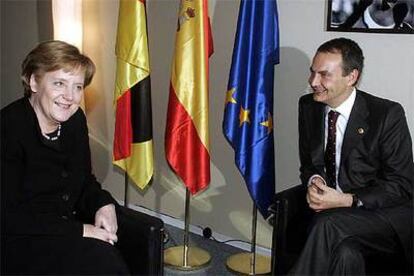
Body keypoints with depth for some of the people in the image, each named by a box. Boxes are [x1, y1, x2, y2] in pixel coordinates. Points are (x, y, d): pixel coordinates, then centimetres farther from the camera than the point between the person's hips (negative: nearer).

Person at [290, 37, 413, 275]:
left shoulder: (388, 114, -12)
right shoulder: (308, 106, 3)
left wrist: (347, 200, -22)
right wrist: (314, 181, -10)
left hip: (386, 215, -3)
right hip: (331, 212, 3)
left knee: (328, 225, -33)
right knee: (345, 254, -32)